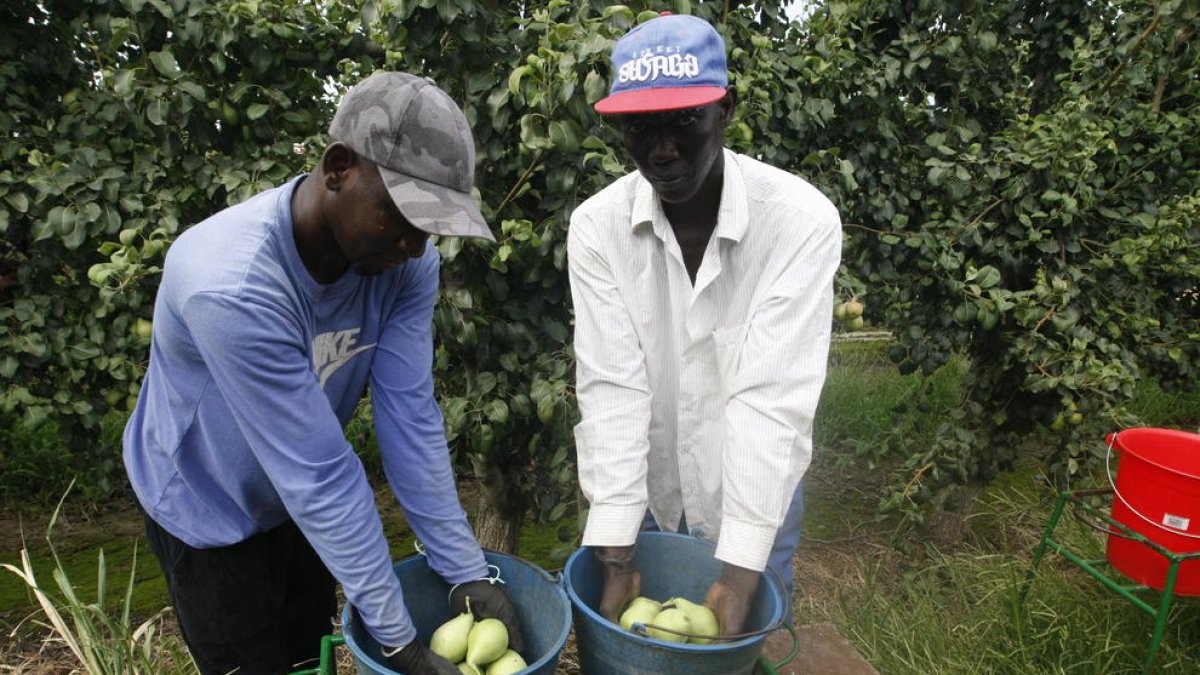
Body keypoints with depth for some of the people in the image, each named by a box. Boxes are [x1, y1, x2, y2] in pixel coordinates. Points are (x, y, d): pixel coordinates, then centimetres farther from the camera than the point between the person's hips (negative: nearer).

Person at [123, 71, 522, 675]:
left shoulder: (407, 261, -21)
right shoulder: (231, 284, -38)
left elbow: (411, 420, -20)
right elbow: (319, 477, -36)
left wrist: (467, 573, -20)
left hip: (298, 505, 5)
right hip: (207, 507, -5)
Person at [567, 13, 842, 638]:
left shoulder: (802, 221, -22)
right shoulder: (596, 225, -15)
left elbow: (771, 395, -26)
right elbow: (611, 388, -19)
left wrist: (740, 573, -27)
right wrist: (616, 555, -21)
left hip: (753, 498, -1)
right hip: (642, 495, 2)